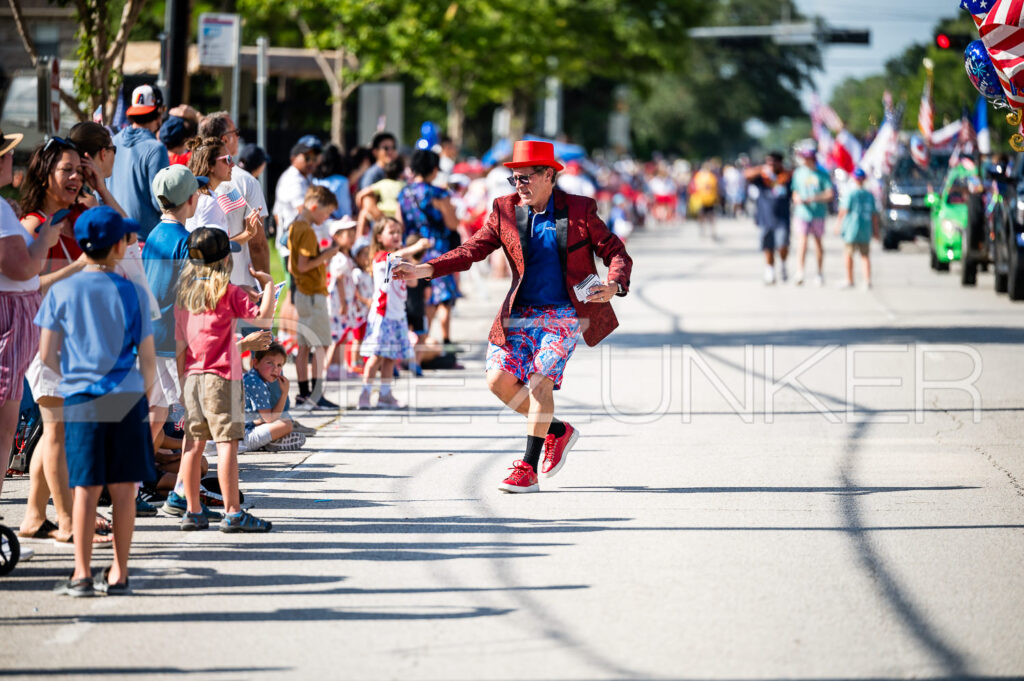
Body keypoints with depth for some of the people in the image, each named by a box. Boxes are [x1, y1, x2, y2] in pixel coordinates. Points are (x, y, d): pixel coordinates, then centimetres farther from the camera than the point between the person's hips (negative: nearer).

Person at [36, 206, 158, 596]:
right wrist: (149, 396, 16)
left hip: (80, 399, 0)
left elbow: (47, 353, 0)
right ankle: (119, 573, 9)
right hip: (128, 397, 0)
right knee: (124, 489, 5)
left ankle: (82, 574, 1)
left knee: (86, 488, 2)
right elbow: (147, 356, 2)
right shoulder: (132, 294, -1)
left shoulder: (62, 292, -2)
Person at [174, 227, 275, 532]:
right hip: (220, 375, -6)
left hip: (191, 375, 6)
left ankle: (193, 511, 11)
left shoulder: (183, 293, 10)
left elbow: (179, 341, 14)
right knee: (227, 441, -6)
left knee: (195, 442, 9)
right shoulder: (226, 292, -7)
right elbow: (263, 317, -11)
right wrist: (268, 285, 2)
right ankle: (232, 513, -9)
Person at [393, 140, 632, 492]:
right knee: (499, 379, -7)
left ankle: (528, 470, -9)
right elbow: (472, 250, 1)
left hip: (564, 314, -4)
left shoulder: (580, 211, -4)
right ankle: (557, 430, 17)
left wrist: (614, 285, -22)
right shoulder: (505, 211, 4)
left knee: (539, 380, -18)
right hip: (521, 313, 4)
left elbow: (616, 252, 0)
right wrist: (424, 270, -13)